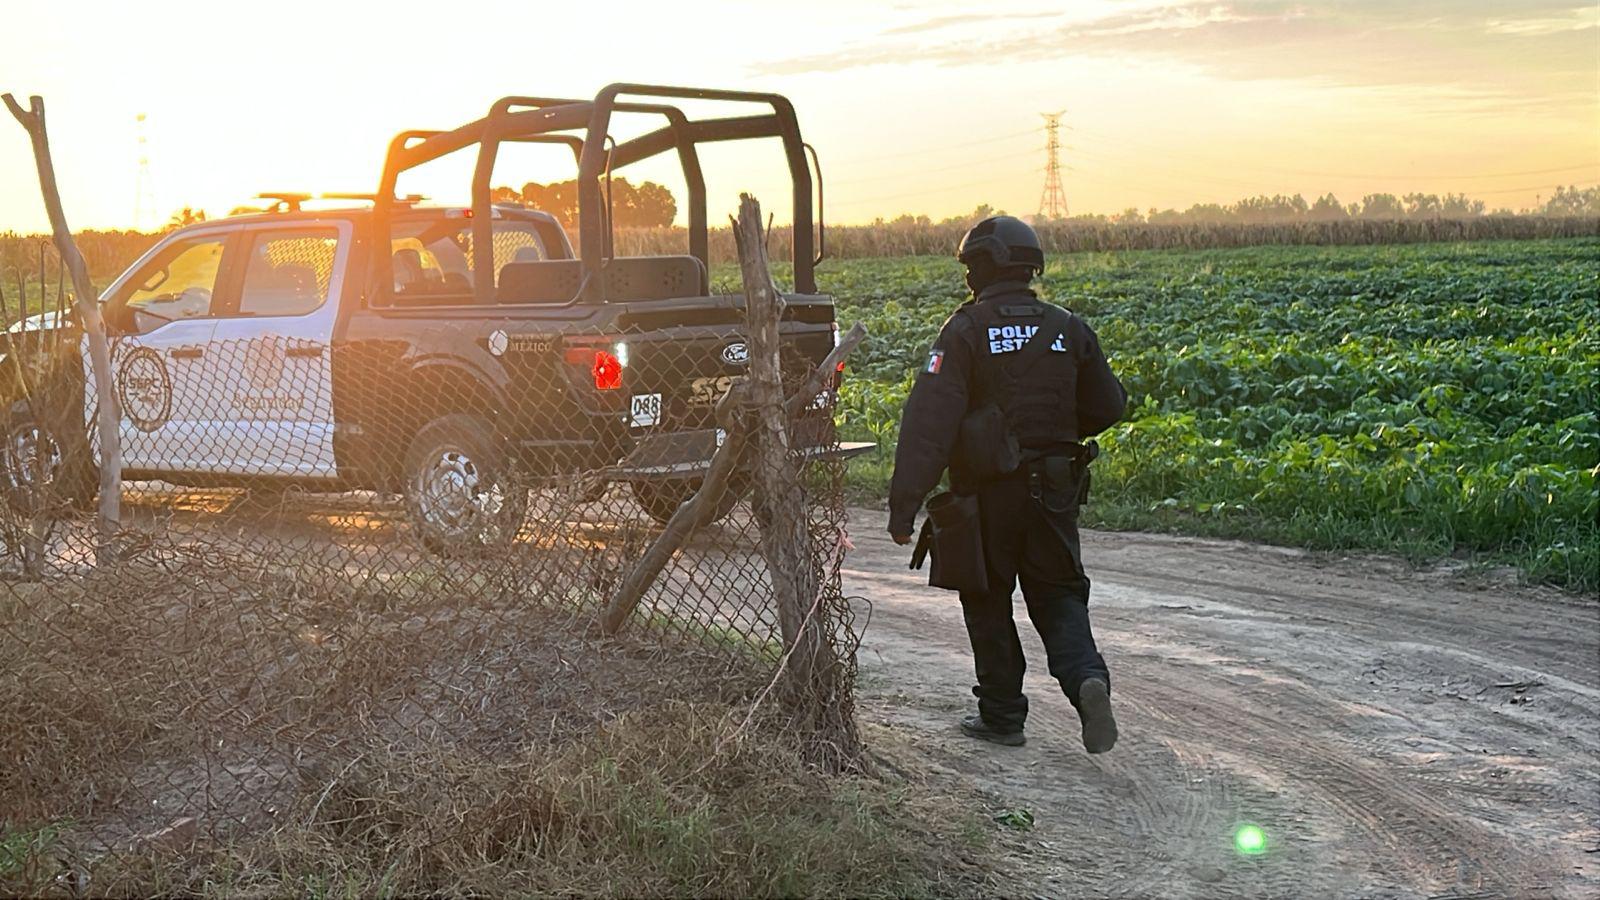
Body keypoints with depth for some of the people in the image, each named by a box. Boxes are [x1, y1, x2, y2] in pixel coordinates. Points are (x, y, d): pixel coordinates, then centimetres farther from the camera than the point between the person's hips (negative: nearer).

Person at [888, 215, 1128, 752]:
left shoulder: (966, 331, -11)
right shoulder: (1068, 330, 3)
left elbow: (930, 420, -19)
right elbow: (1107, 408, 10)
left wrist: (904, 504, -21)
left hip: (986, 493, -3)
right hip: (1054, 492, 3)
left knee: (988, 602, 12)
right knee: (1058, 596, 13)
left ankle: (1002, 715, 18)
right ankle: (1087, 678, -13)